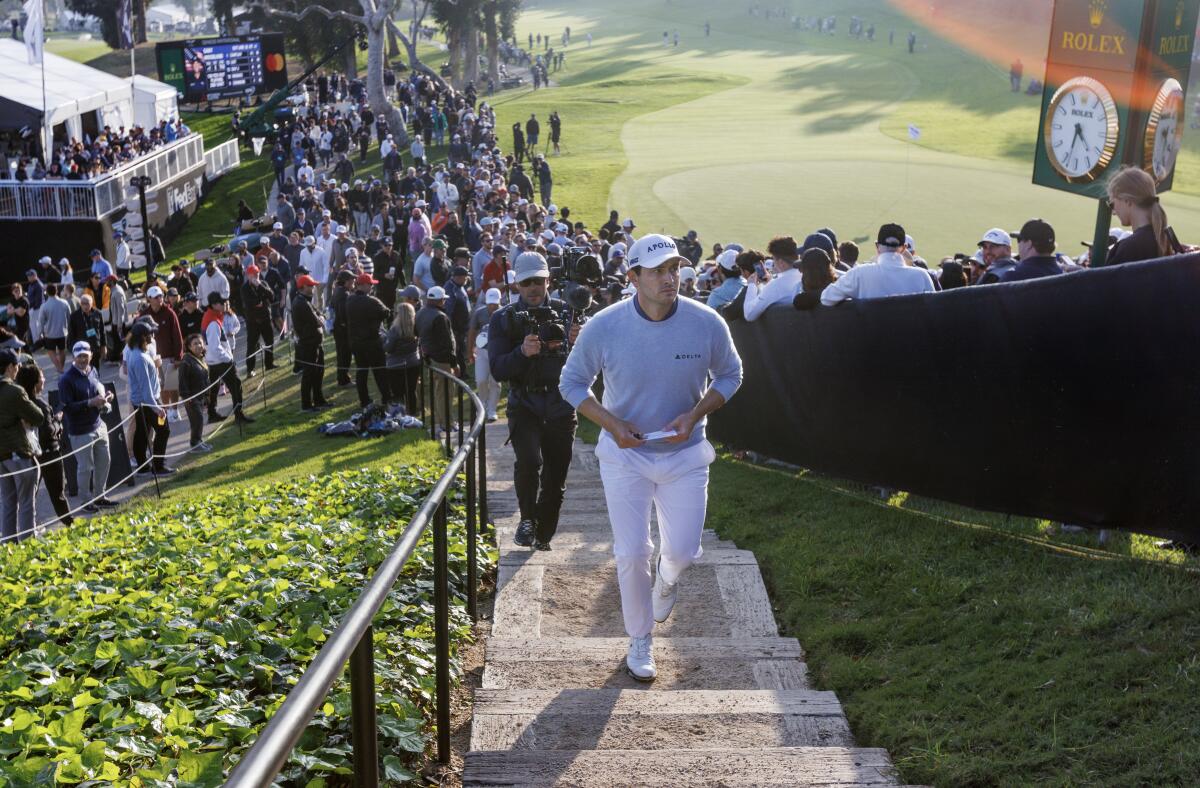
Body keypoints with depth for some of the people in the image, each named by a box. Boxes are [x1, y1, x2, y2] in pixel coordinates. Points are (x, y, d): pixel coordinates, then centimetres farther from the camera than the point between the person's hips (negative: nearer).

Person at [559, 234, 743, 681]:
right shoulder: (603, 327, -16)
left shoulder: (707, 324, -14)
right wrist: (611, 424, -18)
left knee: (683, 551, 2)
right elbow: (572, 383, -2)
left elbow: (729, 375, 3)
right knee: (632, 553, 1)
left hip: (685, 453, 1)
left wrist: (694, 415, -14)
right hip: (625, 454, -1)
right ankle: (640, 640, 24)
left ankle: (667, 578, 42)